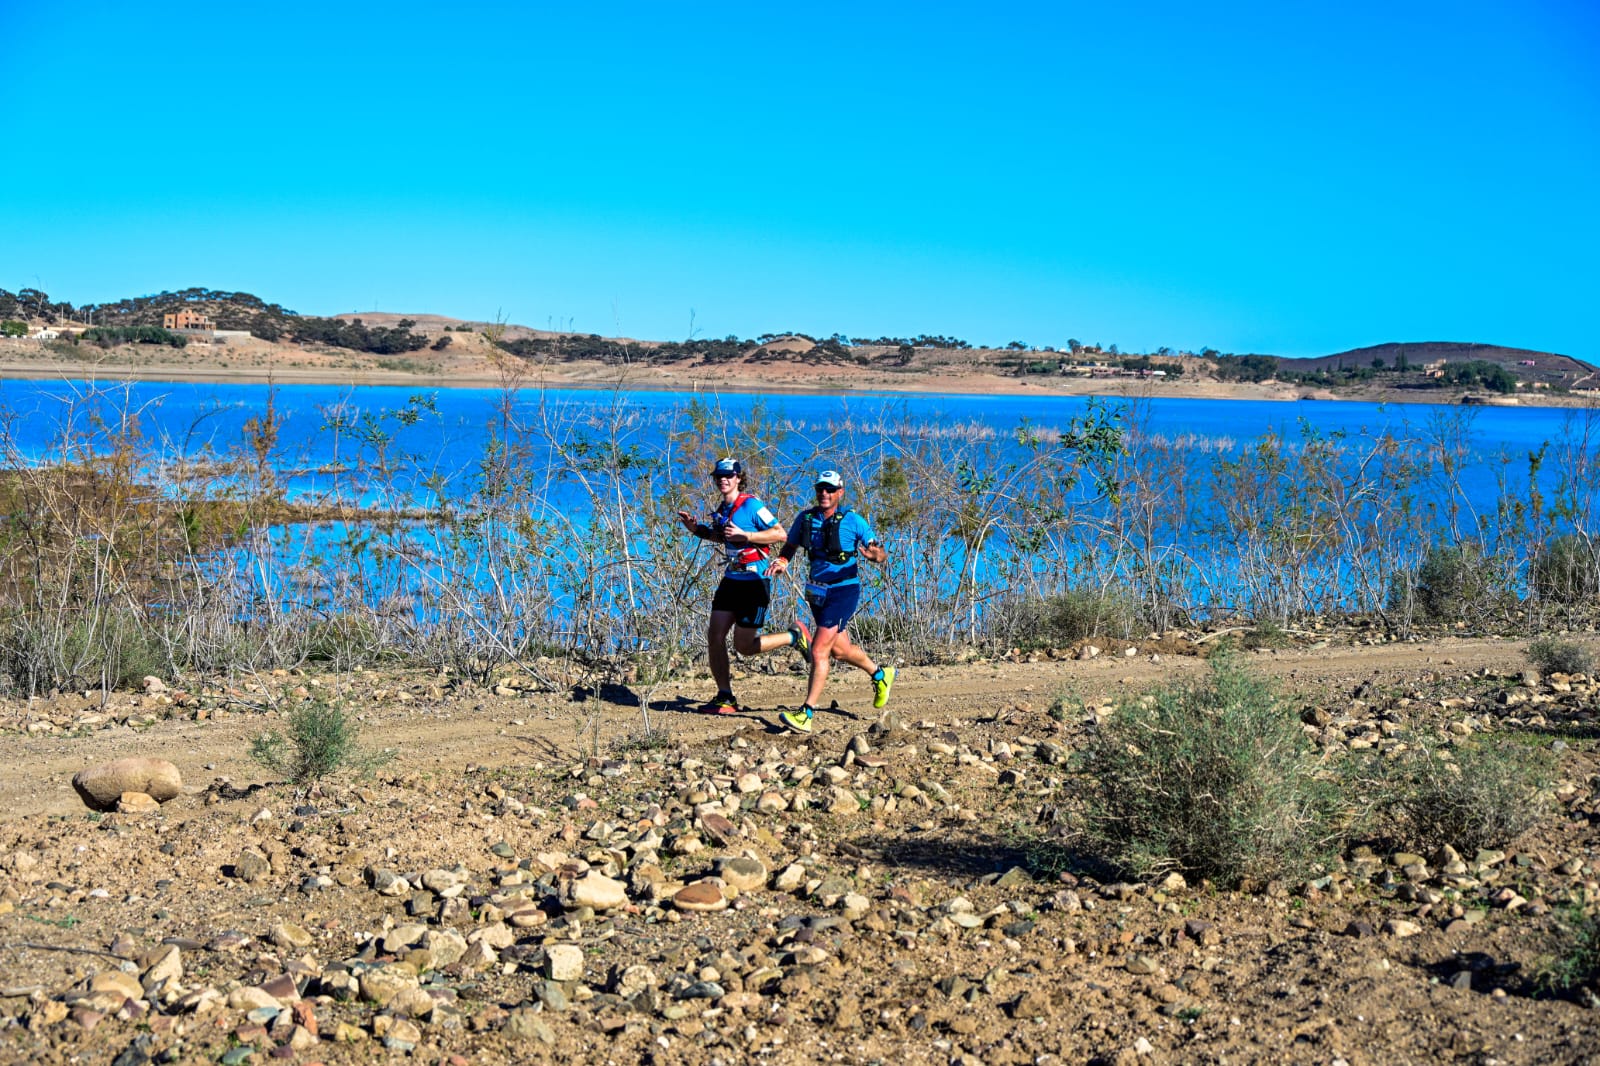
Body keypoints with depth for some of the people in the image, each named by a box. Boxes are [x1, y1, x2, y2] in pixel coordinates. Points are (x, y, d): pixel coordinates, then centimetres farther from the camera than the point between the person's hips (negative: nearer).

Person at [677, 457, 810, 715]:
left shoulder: (752, 505, -13)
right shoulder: (721, 509, 10)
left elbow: (780, 534, -16)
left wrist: (744, 535, -23)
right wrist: (697, 528, 12)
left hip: (755, 582, -7)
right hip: (731, 579, 8)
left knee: (744, 646, -5)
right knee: (714, 635, -2)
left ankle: (795, 636, 17)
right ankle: (725, 698, 6)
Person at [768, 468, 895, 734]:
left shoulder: (853, 520, -12)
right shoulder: (805, 518, 0)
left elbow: (882, 556, -11)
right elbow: (790, 546, 12)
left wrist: (877, 555, -35)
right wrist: (781, 562, -10)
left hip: (844, 590, -6)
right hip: (818, 591, 6)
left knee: (819, 650, -15)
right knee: (839, 649, 21)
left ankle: (806, 714, -13)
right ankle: (880, 674, 48)